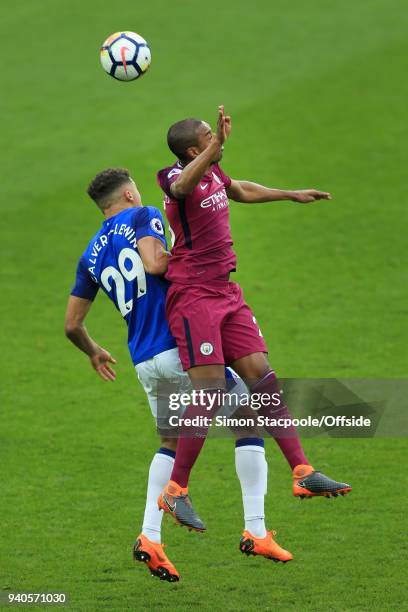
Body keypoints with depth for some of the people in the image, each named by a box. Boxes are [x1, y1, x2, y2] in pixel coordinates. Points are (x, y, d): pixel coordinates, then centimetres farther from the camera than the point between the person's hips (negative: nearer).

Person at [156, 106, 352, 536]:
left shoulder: (214, 173, 12)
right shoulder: (175, 178, -15)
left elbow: (240, 190, 35)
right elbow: (183, 186, -42)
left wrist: (292, 195, 45)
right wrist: (217, 144, -56)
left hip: (226, 292, 8)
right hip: (192, 295, -8)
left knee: (263, 378, 3)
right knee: (211, 393, -13)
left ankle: (303, 474, 4)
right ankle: (175, 492, -4)